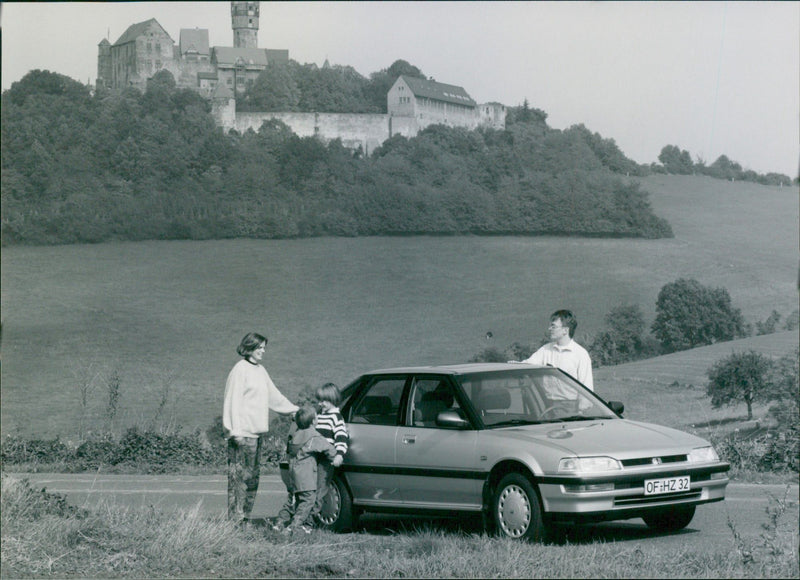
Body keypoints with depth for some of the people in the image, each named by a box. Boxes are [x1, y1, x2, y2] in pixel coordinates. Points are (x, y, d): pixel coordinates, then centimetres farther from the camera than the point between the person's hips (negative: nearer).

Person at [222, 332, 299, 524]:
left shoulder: (260, 370, 18)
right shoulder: (240, 369, -7)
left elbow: (274, 396, 29)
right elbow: (233, 401, -12)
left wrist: (294, 409, 28)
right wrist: (235, 431, -18)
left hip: (256, 432, 9)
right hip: (243, 433, -9)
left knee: (253, 475, 9)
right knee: (240, 475, -9)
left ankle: (244, 517, 14)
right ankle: (235, 519, -8)